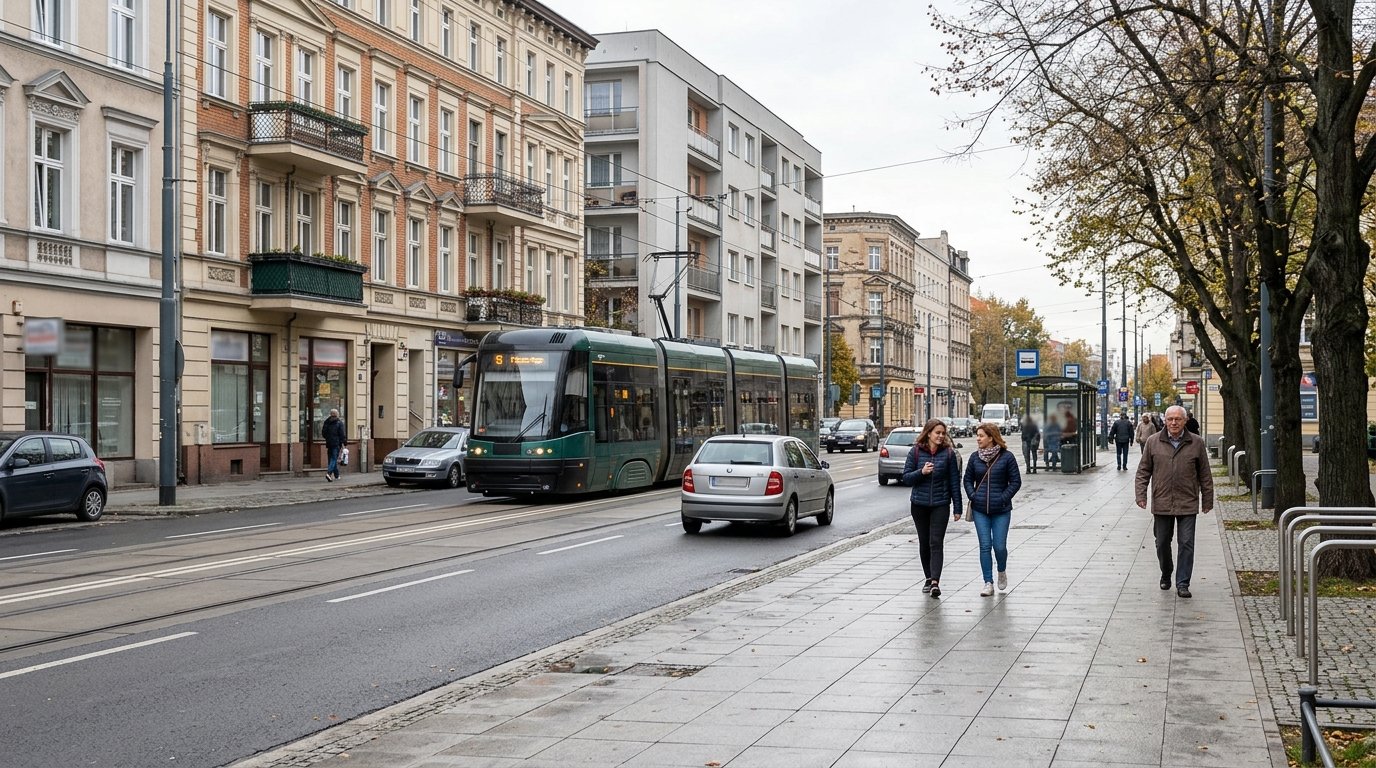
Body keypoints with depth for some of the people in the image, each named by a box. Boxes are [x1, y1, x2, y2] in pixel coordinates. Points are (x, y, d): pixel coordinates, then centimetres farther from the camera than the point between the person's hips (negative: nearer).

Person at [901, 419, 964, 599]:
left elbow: (954, 481, 1)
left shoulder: (948, 453, -1)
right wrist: (921, 472, -19)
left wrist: (957, 507, -1)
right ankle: (928, 578, 24)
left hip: (940, 505, -2)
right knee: (924, 542, 11)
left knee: (936, 543, -10)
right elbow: (906, 478, 0)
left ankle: (935, 582, -16)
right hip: (919, 504, 2)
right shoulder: (915, 452, 0)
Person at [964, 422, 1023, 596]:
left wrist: (1003, 498, -10)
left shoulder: (1006, 457, -5)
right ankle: (988, 583, 6)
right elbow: (968, 479, 14)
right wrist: (972, 496, -1)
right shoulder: (975, 457, 5)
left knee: (999, 546, -1)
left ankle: (1002, 571, 31)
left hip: (1001, 510, -2)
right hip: (980, 510, 2)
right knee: (985, 546, 0)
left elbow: (1016, 481, -1)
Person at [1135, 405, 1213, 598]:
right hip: (1161, 504, 1)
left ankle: (1182, 584, 2)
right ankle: (1166, 575, 32)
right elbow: (1143, 471, 7)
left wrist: (1207, 500, 7)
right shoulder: (1153, 442, 3)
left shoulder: (1196, 443, 2)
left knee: (1186, 544, -4)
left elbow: (1205, 474, 7)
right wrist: (1141, 494, -3)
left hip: (1187, 504, -1)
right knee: (1162, 543, 11)